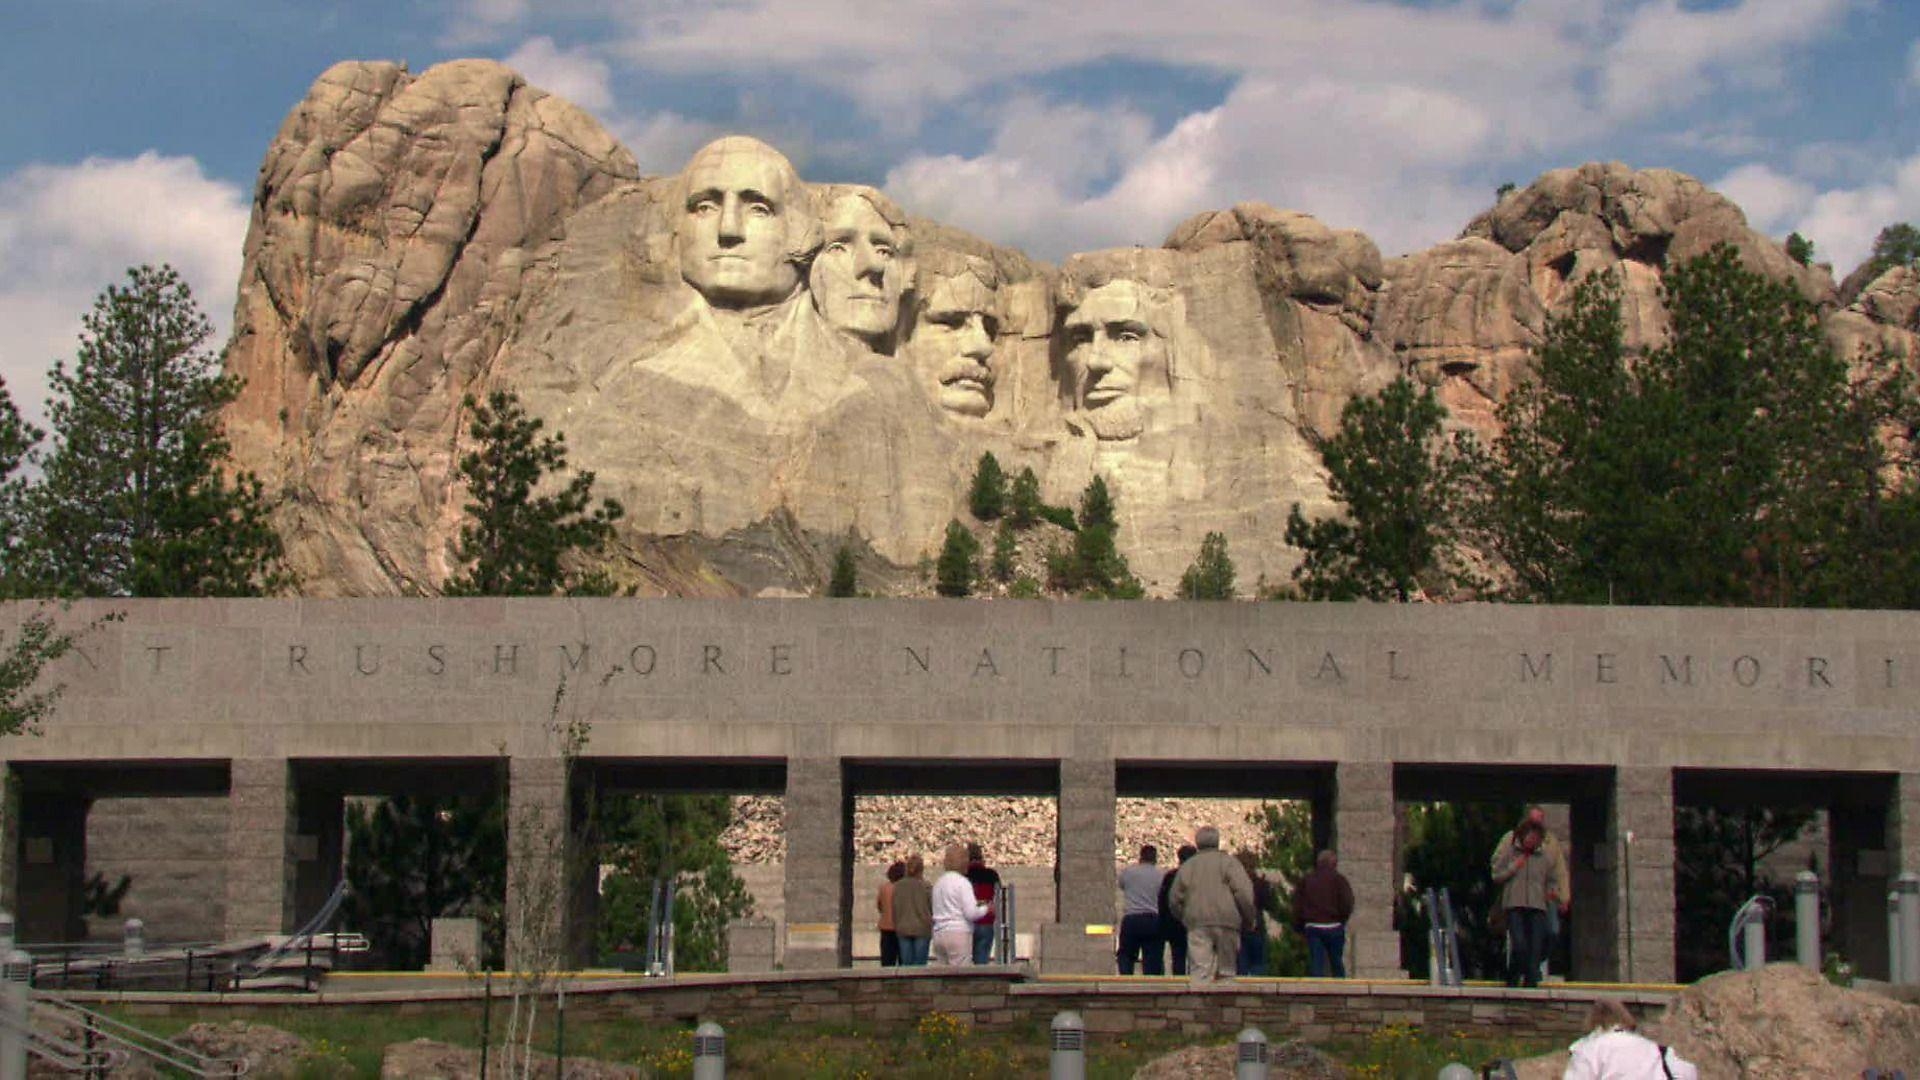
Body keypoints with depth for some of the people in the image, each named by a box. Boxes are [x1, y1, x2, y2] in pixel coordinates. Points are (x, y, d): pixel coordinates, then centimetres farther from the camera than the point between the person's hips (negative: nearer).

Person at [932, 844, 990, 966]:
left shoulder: (938, 883, 14)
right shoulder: (962, 882, -8)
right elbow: (971, 913, -14)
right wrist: (986, 908, 7)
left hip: (938, 933, 7)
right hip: (958, 933, -7)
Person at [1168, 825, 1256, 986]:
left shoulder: (1188, 866, 15)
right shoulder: (1228, 862, 4)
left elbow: (1174, 899, 15)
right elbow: (1244, 893, -6)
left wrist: (1184, 918, 28)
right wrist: (1249, 920, 5)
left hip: (1197, 925, 2)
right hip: (1226, 923, -2)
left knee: (1199, 972, -5)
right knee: (1226, 969, 5)